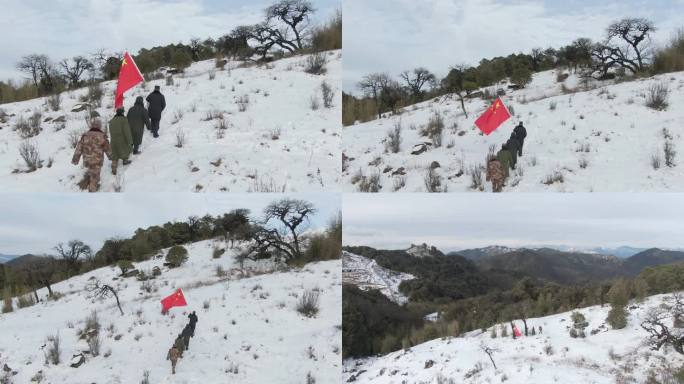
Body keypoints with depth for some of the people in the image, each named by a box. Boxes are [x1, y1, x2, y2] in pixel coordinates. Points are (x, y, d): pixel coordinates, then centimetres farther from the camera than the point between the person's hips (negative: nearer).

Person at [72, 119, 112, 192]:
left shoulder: (85, 136, -3)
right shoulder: (102, 136, -10)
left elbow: (79, 148, -1)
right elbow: (107, 149, 1)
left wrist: (75, 159, 7)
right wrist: (110, 156, 21)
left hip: (87, 161, 4)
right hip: (97, 161, -4)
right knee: (94, 177, 6)